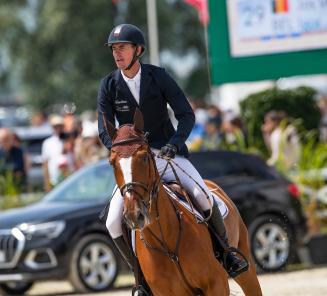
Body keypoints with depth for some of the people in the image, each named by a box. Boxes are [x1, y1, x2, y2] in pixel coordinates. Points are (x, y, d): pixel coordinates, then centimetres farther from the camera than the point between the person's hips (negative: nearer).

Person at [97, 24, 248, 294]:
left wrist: (174, 143, -23)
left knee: (202, 194, -27)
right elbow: (105, 132, -3)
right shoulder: (109, 86, -3)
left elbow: (186, 115, -6)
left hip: (169, 154, -2)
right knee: (113, 222, -16)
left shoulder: (158, 76, -5)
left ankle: (226, 249, -4)